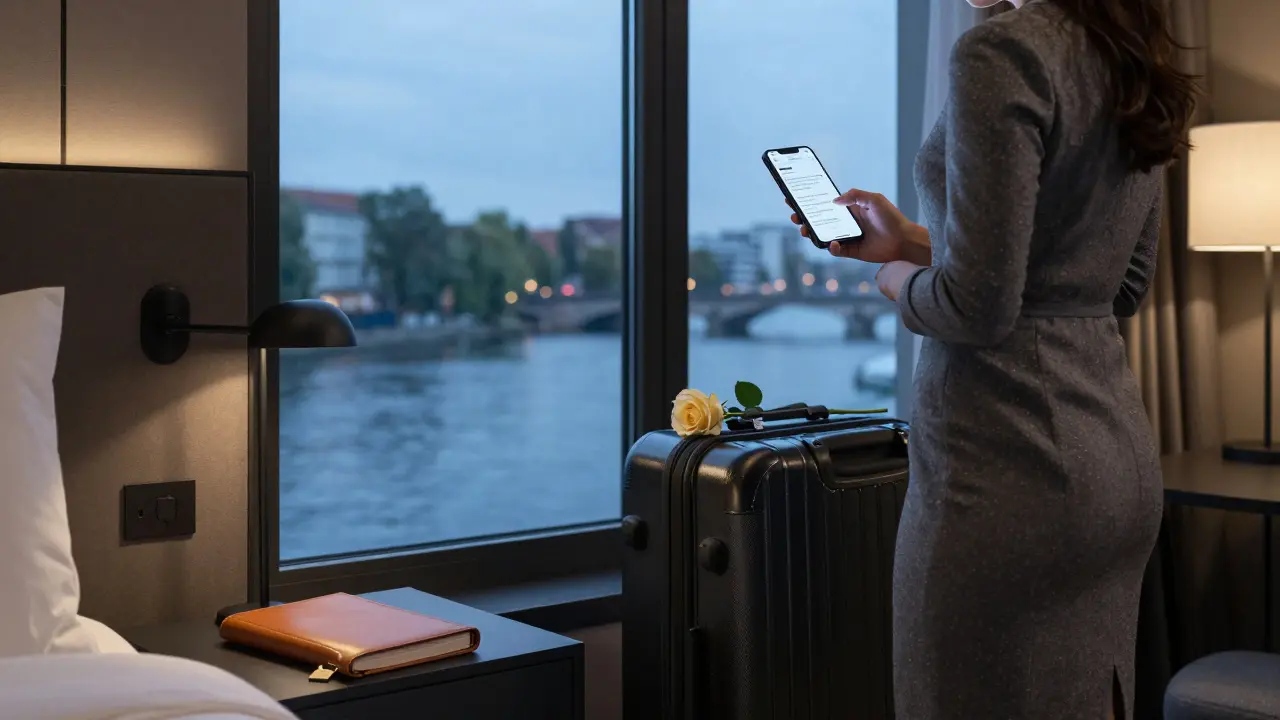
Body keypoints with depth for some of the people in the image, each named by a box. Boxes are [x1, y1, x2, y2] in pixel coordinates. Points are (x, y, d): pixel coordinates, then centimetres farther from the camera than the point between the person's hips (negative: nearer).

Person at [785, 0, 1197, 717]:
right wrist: (918, 243, 19)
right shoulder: (1137, 64, 11)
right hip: (1124, 459, 9)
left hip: (1010, 462, -9)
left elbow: (977, 307, -21)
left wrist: (900, 279, 2)